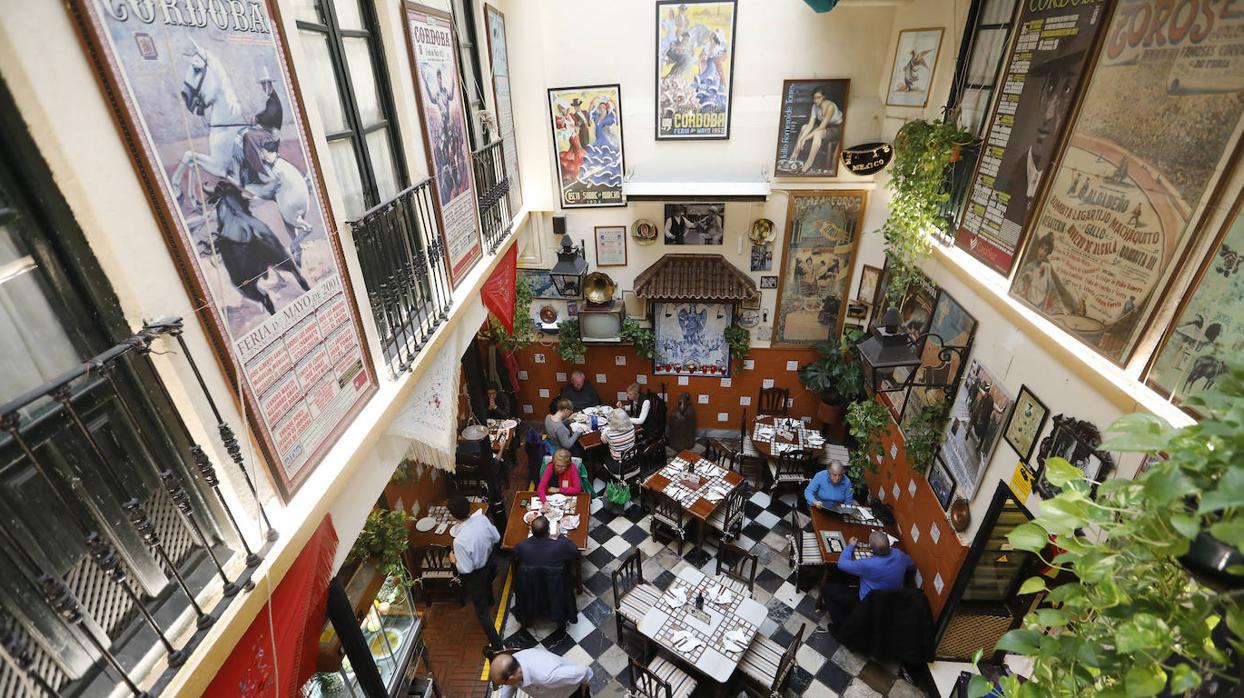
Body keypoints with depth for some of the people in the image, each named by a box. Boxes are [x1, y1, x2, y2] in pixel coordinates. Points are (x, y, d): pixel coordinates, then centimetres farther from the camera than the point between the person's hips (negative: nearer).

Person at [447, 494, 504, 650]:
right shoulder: (482, 518, -25)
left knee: (481, 610, 15)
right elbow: (496, 538, -8)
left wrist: (454, 560, -8)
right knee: (487, 583, 40)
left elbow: (466, 569, -26)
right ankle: (490, 603, 72)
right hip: (489, 561, 6)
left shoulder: (460, 540, -39)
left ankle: (496, 645, 24)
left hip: (476, 574, -6)